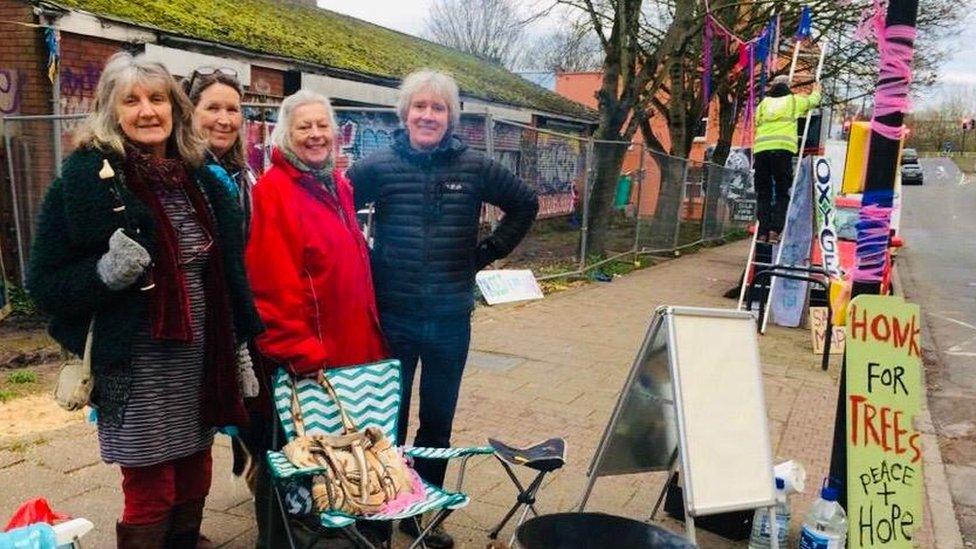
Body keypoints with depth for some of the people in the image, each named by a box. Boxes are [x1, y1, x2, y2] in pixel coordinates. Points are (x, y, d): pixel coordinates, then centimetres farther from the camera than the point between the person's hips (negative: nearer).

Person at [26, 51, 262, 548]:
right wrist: (106, 274, -26)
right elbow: (45, 283, -8)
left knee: (193, 487, 17)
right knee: (150, 497, 5)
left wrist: (241, 346, 14)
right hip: (137, 367, -5)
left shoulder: (198, 179, 8)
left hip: (202, 360, 5)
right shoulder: (87, 179, -9)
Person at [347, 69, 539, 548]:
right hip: (392, 316, -1)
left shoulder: (474, 167, -1)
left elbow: (525, 204, 11)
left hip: (451, 319, 2)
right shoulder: (378, 166, -5)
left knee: (438, 423, 14)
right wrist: (362, 262, -1)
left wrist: (486, 253, 6)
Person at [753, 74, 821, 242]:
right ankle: (775, 230, -10)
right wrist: (816, 91, 57)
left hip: (761, 148, 2)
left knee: (763, 194, 7)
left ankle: (763, 232, -2)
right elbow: (812, 101, 36)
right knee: (782, 194, 4)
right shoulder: (793, 100, 18)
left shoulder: (763, 103, 22)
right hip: (782, 148, -2)